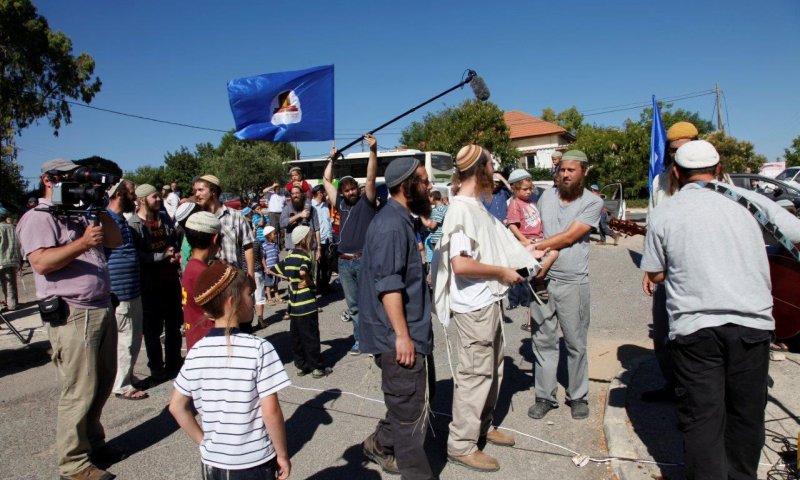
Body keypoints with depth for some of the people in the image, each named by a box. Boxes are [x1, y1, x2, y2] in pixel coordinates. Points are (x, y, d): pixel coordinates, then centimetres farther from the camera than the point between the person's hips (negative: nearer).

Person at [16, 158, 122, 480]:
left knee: (103, 383, 16)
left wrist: (100, 210, 5)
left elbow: (115, 241, 15)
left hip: (102, 309, 9)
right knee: (79, 391, -5)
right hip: (72, 316, -8)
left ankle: (92, 441, 31)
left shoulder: (81, 215, 20)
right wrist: (83, 243, -26)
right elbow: (41, 262, -19)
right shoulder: (38, 218, -6)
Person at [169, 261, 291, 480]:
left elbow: (177, 406, 2)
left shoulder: (196, 352, -5)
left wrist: (204, 442, 10)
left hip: (212, 462, 4)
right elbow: (271, 412, -19)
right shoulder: (259, 348, -20)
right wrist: (282, 454, -7)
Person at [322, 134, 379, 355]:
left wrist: (373, 150, -19)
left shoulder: (367, 201, 2)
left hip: (365, 260, -4)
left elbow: (371, 178, -10)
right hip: (344, 262, 5)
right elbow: (326, 181, 20)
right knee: (353, 305, 11)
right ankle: (359, 339, 20)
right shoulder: (341, 204, 13)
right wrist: (332, 159, 22)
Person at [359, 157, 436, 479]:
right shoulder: (391, 225, -20)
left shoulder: (398, 219, 13)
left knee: (415, 398, 22)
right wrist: (402, 335, -23)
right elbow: (388, 285, -25)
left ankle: (381, 443, 38)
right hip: (400, 337, -11)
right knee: (411, 408, 3)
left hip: (411, 332, 11)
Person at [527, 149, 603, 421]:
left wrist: (536, 247, -12)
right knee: (543, 340, 8)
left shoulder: (592, 202, -2)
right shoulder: (546, 196, 10)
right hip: (541, 279, 3)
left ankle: (578, 397, 24)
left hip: (573, 282, -3)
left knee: (576, 343, 8)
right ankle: (545, 396, 19)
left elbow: (569, 237, -11)